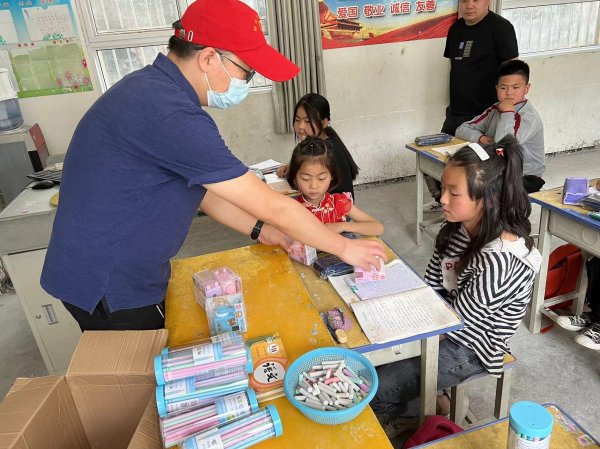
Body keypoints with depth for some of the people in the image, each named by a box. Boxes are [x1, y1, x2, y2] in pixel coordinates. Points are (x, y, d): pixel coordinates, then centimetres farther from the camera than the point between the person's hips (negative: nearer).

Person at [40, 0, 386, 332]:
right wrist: (346, 248, -11)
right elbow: (271, 205, -25)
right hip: (108, 288, -9)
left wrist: (261, 231, 3)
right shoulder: (170, 114, -30)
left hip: (123, 274, 9)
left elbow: (203, 189, 9)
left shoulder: (156, 87, 3)